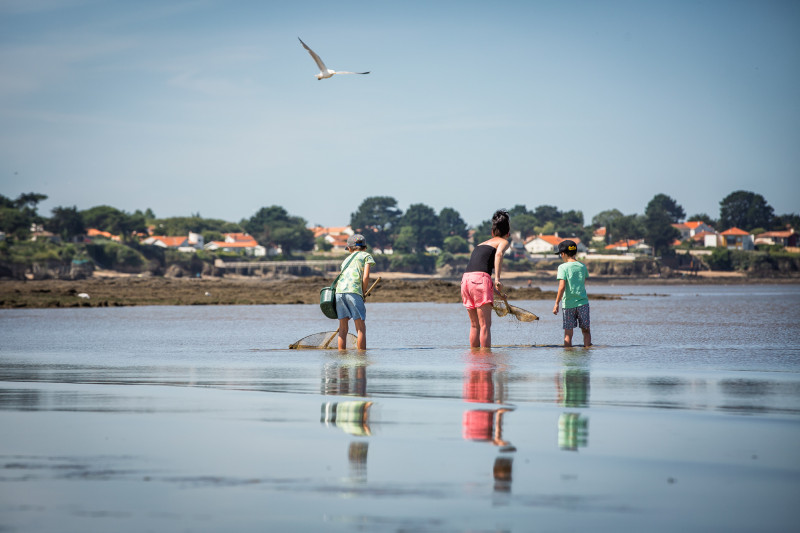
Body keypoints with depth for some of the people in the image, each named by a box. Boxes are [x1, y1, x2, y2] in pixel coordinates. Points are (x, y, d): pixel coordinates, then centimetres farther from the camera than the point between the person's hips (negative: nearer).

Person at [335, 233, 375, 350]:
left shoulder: (346, 260, 30)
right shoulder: (366, 256, 15)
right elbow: (365, 277, 0)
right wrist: (363, 294, 11)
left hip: (339, 291, 5)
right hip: (354, 291, -5)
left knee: (343, 328, 10)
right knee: (361, 328, -3)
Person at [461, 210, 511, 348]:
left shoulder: (482, 244, 30)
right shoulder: (503, 242, 10)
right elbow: (499, 254, -14)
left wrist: (495, 289, 43)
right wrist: (497, 279, -21)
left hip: (466, 279, 7)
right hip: (480, 280, -7)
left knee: (474, 325, 15)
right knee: (485, 325, -5)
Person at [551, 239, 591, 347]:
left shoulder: (563, 267, -7)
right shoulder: (582, 266, 6)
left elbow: (562, 287, -14)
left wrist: (556, 304, -9)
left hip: (568, 304, -3)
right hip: (583, 302, 3)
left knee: (568, 333, 3)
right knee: (586, 330, 10)